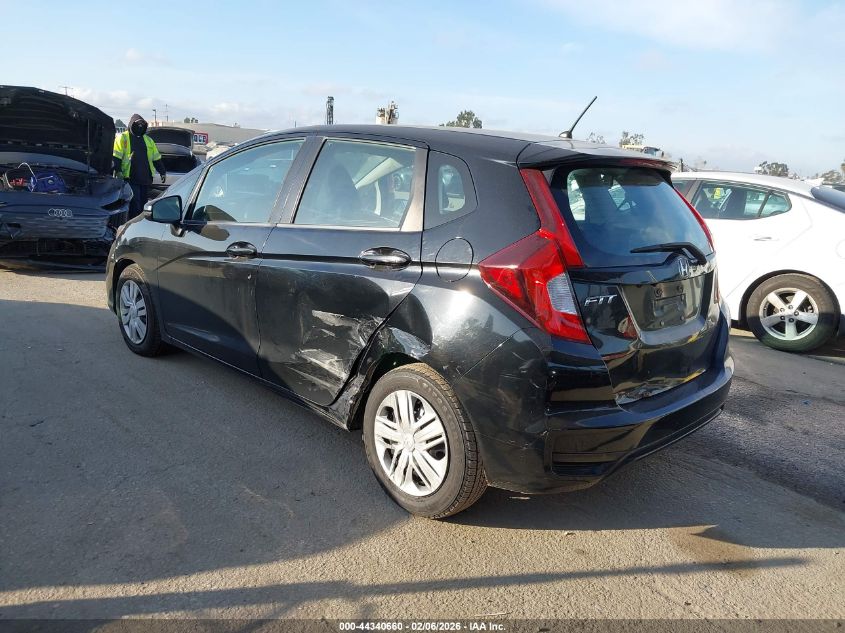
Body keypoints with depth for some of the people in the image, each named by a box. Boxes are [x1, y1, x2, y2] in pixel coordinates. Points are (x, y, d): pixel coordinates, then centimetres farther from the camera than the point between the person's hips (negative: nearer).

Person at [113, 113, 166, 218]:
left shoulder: (148, 140, 21)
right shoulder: (122, 138, 4)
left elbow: (156, 158, 23)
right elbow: (116, 157, -4)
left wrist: (162, 172, 15)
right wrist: (118, 171, -16)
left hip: (145, 179, 6)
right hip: (130, 178, -5)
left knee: (143, 204, 8)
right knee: (134, 205, -12)